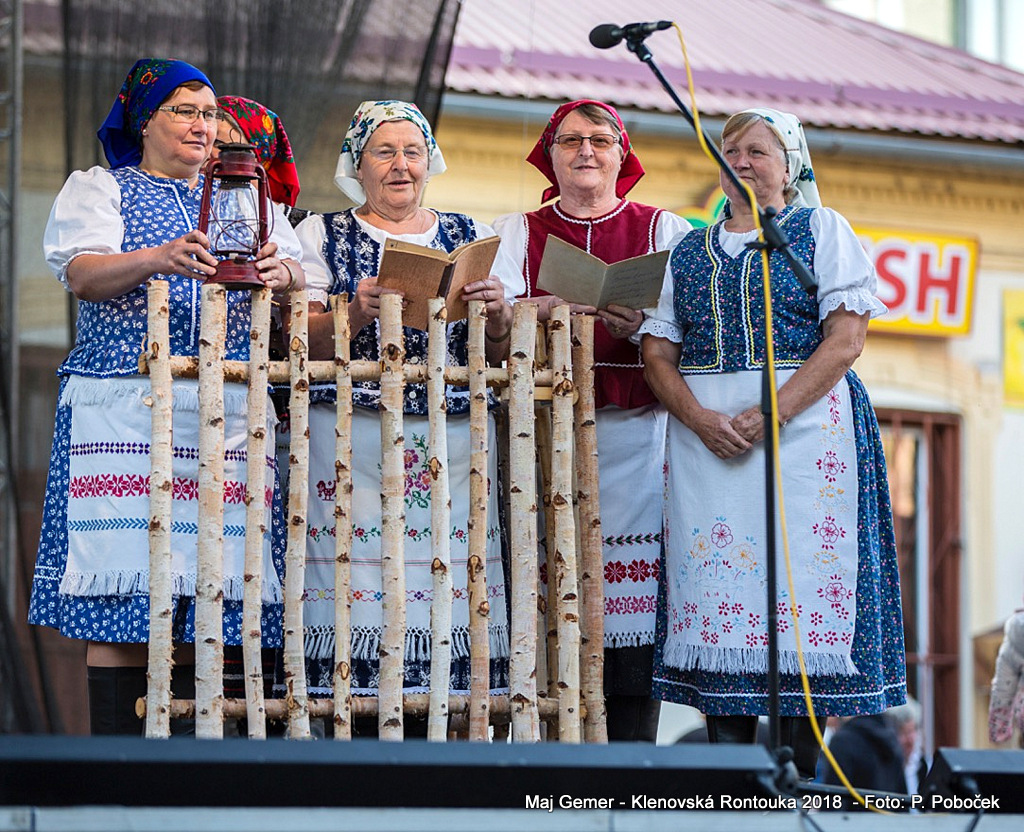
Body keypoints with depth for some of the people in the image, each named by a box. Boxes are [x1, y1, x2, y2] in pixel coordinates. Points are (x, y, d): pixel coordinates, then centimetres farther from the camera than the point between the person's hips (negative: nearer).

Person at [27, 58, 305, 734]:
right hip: (123, 407, -3)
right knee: (124, 599, -10)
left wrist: (281, 273, -19)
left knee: (202, 595, -3)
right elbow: (82, 274, -7)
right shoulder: (98, 190, 12)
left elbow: (297, 277, 6)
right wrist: (160, 258, -27)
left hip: (226, 410, 3)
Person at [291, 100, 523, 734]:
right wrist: (356, 313, -17)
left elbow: (506, 354, 13)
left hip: (454, 438, 2)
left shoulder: (471, 237, 17)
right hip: (354, 437, -2)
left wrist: (498, 313, -8)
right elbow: (303, 343, 1)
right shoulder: (323, 236, 11)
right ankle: (362, 742, -8)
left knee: (449, 581, -7)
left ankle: (424, 739, -3)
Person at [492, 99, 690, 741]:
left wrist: (641, 327, -15)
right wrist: (545, 309, -15)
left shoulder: (665, 231, 13)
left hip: (635, 438, -1)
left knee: (633, 613, -9)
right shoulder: (515, 234, 16)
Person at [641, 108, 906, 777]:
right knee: (716, 585, -3)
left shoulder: (821, 230, 6)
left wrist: (770, 414, -16)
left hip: (805, 420, -3)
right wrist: (700, 418, -9)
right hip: (704, 432, 4)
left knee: (798, 582, -9)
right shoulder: (690, 250, 18)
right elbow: (658, 351, 11)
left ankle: (801, 770, -6)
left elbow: (846, 338, -5)